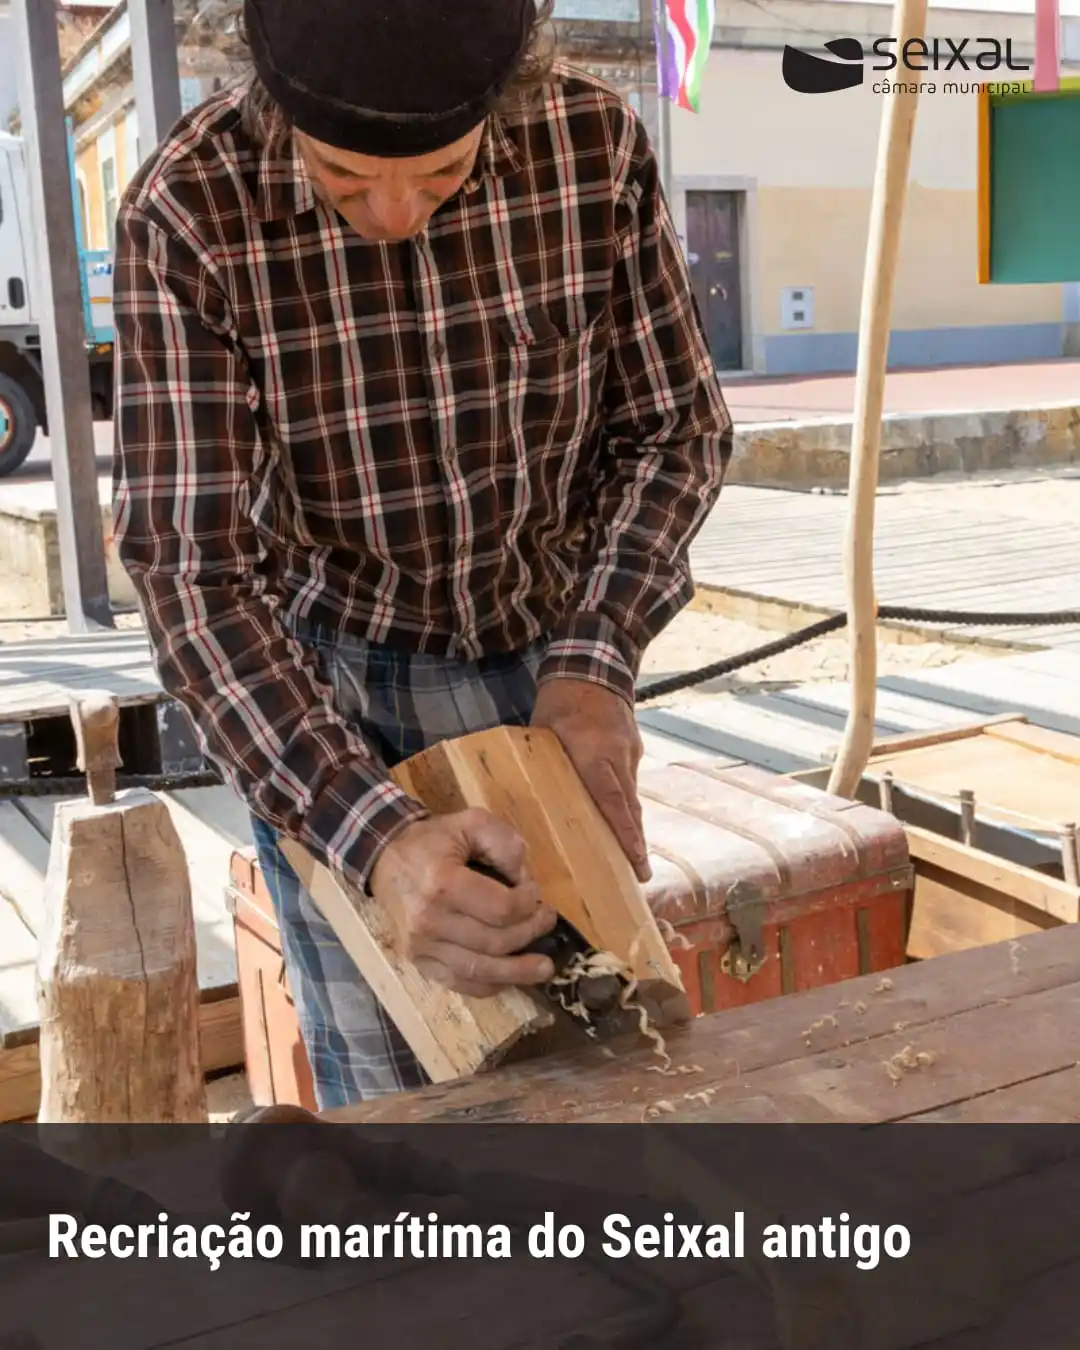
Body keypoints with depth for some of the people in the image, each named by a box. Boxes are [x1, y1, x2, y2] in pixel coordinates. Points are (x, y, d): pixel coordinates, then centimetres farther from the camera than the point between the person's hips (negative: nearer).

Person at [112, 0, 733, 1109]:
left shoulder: (595, 142, -16)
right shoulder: (189, 210, -23)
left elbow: (674, 427, -4)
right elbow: (190, 570, -25)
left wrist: (596, 661, -18)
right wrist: (374, 834, -38)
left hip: (554, 654, 3)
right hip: (320, 690, -2)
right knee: (391, 1086, 2)